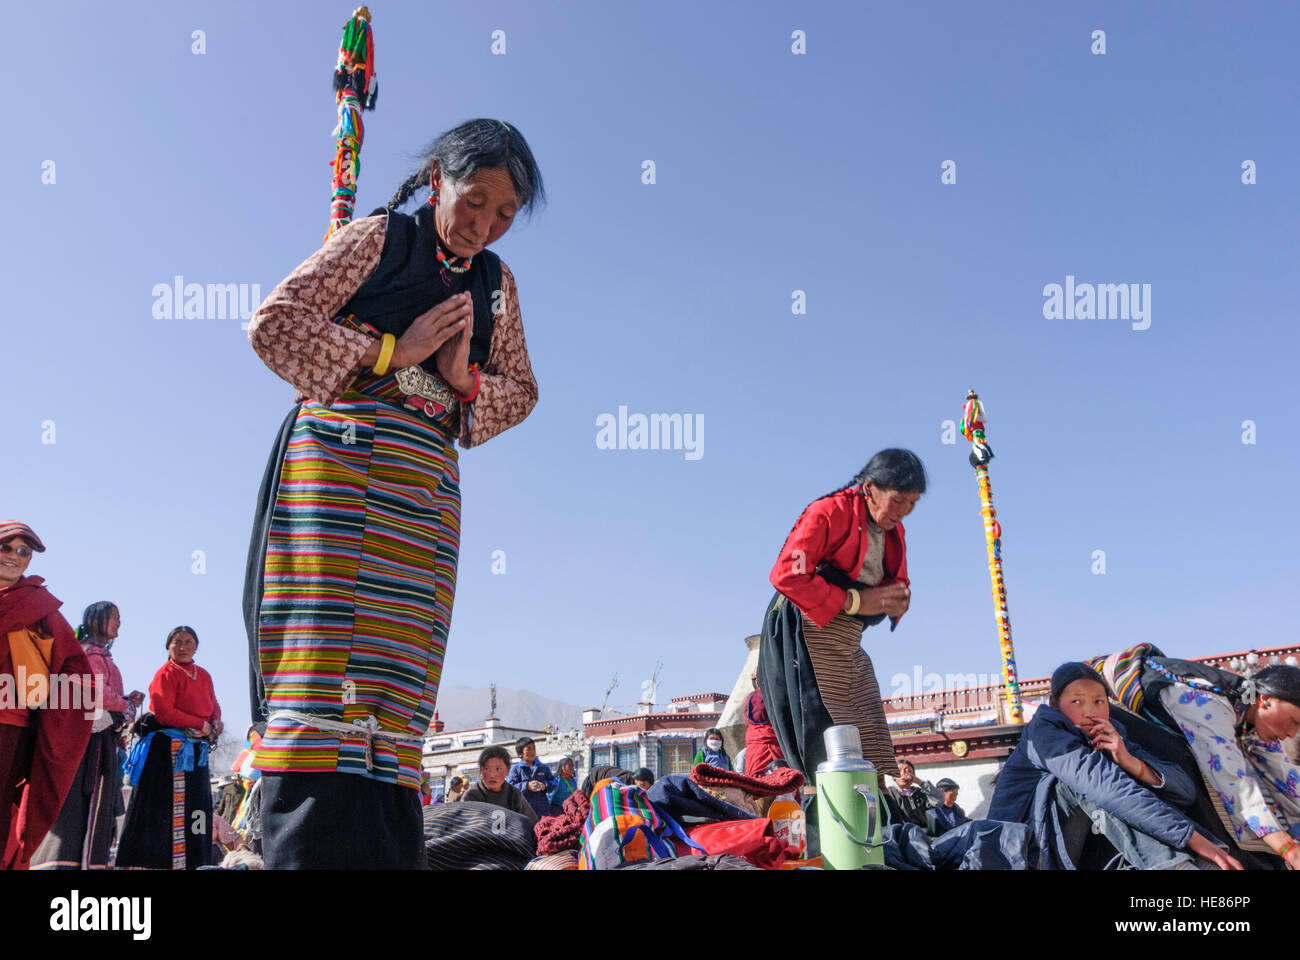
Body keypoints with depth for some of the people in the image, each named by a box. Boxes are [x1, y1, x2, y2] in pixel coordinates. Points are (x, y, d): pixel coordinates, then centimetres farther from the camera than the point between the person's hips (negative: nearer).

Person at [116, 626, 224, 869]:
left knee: (195, 807, 8)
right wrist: (201, 725, -15)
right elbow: (164, 712, -16)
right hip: (168, 749, -8)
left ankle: (189, 861, 13)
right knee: (166, 806, -8)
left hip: (196, 750, 8)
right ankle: (154, 861, -2)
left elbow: (214, 705, 19)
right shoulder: (166, 673, -7)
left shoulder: (203, 675, 15)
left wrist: (215, 723, -4)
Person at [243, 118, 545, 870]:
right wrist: (391, 352, -7)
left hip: (426, 485, 5)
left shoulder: (496, 282, 20)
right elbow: (273, 323, -1)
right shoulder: (379, 238, 7)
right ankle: (310, 849, -14)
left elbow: (521, 392, 18)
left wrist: (467, 381, -3)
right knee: (325, 669, -14)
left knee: (397, 686, 2)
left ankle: (386, 852, 4)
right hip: (342, 457, -5)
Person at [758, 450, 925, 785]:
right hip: (807, 633, -8)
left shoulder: (893, 531, 14)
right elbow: (786, 574, -19)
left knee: (874, 745, 3)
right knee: (830, 750, -11)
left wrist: (897, 601, -3)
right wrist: (853, 601, -18)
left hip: (850, 644, 8)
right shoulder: (830, 513, -11)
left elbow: (898, 584, 23)